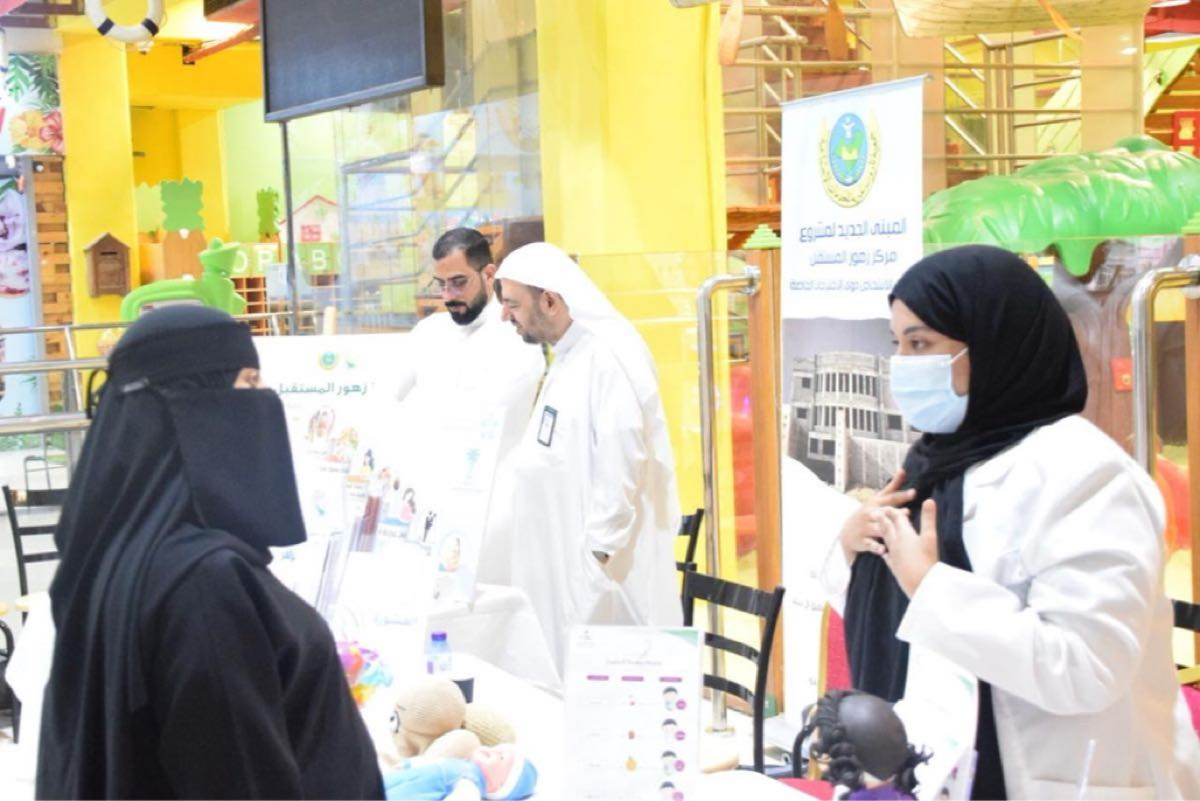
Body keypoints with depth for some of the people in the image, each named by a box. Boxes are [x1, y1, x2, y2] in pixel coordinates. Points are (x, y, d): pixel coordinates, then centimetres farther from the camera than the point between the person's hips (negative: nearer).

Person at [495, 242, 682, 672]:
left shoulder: (610, 356, -17)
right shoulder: (570, 356, 14)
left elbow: (622, 462, -22)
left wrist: (600, 549, -20)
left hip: (603, 559, -10)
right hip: (567, 555, 10)